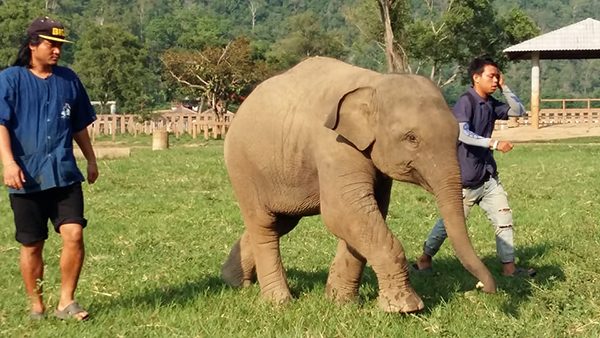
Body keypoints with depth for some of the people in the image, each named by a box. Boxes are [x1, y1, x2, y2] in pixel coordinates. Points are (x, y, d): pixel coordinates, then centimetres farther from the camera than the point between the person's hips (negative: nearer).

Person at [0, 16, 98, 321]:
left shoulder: (68, 79, 11)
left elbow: (79, 126, 21)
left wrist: (91, 159, 23)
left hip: (64, 173, 2)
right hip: (26, 176, -2)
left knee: (74, 234, -13)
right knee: (31, 245, 6)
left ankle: (66, 302, -1)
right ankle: (36, 305, 21)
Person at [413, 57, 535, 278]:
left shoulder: (491, 104, 8)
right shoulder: (465, 102, -16)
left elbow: (519, 111, 14)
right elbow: (462, 134, -29)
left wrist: (504, 87, 3)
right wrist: (494, 143, -35)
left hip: (488, 176, 8)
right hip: (466, 178, -8)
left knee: (504, 218, 3)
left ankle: (509, 266, 8)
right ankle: (425, 259, 21)